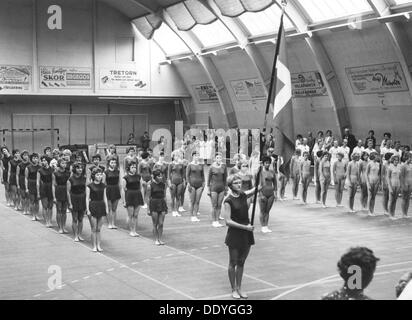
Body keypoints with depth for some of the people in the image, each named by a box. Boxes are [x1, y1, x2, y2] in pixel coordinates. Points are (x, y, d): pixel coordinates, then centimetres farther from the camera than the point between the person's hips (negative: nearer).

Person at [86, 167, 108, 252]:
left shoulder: (103, 186, 7)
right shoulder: (90, 186, -5)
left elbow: (105, 197, 12)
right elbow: (87, 198, -5)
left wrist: (106, 208, 8)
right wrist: (87, 209, -10)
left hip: (101, 207, 4)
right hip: (93, 206, -4)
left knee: (99, 229, 9)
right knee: (94, 229, 0)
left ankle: (99, 246, 15)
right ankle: (94, 246, 7)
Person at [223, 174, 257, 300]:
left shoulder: (244, 195, 3)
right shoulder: (228, 200, -13)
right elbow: (228, 221, -16)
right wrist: (245, 227, -19)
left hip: (246, 234, 5)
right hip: (234, 234, -5)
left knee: (241, 263, 15)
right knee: (233, 263, 8)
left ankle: (239, 288, 28)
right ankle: (233, 289, 21)